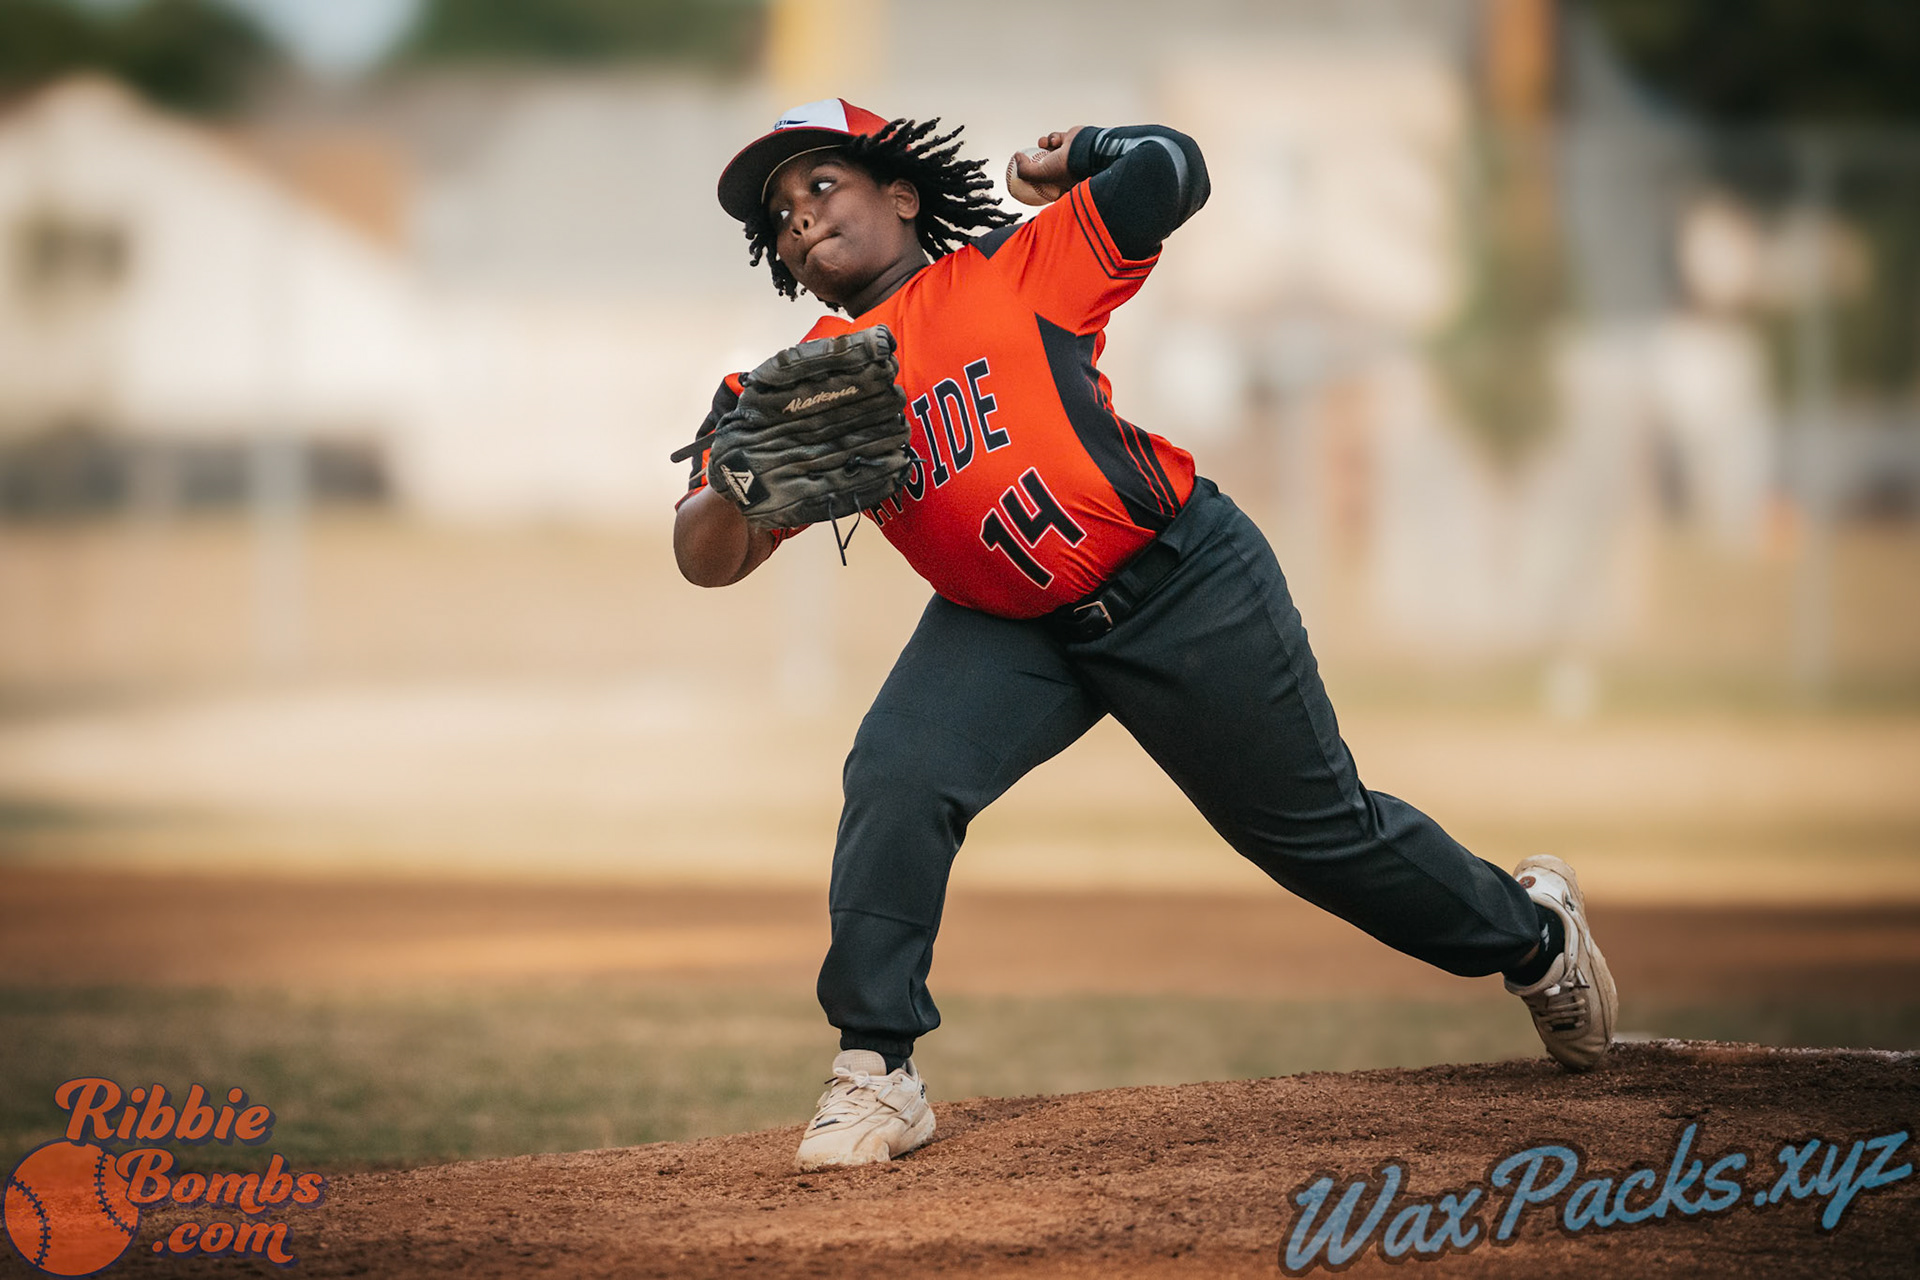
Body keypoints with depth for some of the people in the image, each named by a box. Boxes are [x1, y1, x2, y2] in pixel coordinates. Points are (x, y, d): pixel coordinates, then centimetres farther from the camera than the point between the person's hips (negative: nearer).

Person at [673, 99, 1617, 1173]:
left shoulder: (1011, 271, -10)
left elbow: (1172, 173, -19)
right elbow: (708, 560, -10)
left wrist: (1077, 158, -1)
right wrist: (737, 482, -31)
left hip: (1185, 587, -4)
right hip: (1005, 631, 4)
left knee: (1320, 831, 7)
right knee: (895, 776, -21)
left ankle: (1531, 925, 34)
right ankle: (879, 1075, -12)